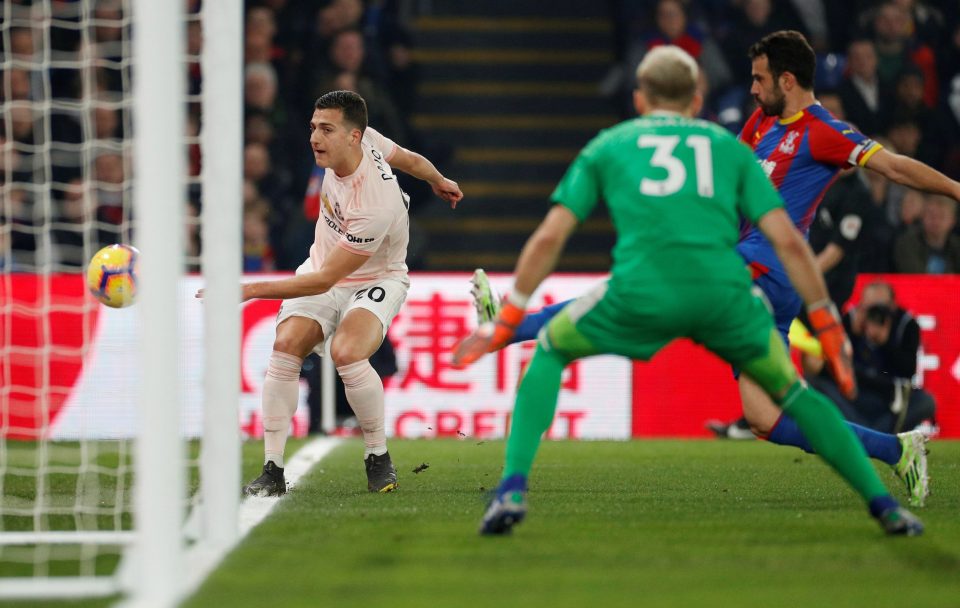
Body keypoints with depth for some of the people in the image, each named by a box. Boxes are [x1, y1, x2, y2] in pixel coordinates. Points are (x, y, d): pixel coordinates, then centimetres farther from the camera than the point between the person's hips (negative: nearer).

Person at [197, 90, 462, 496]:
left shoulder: (373, 206, -36)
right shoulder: (364, 140, -13)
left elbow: (324, 280, -32)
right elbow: (408, 159, 10)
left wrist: (252, 290, -35)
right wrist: (438, 180, 32)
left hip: (374, 281, -7)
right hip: (322, 268, 7)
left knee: (347, 354, -34)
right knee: (285, 346, -19)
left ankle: (378, 458, -9)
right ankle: (273, 470, -17)